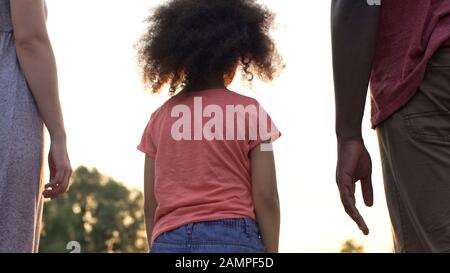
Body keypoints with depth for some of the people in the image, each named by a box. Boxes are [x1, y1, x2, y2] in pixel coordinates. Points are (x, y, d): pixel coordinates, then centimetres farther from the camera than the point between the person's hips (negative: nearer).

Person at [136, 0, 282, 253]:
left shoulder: (160, 118, 12)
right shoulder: (249, 111, 2)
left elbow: (151, 203, 10)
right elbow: (265, 198, -2)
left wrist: (158, 247, 17)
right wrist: (271, 256, 3)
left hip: (170, 242, 4)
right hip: (232, 240, -3)